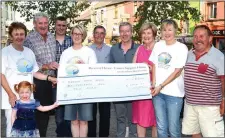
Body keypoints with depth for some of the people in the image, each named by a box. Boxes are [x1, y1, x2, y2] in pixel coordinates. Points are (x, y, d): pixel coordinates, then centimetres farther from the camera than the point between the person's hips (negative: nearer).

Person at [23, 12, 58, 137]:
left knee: (47, 110, 15)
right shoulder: (29, 39, -12)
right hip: (36, 81, -6)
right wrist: (45, 66, -28)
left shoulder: (52, 37, 8)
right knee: (38, 112, 2)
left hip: (50, 80, 6)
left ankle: (43, 134, 30)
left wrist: (54, 75, 13)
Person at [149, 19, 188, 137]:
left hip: (174, 93, -4)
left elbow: (177, 72, -9)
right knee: (161, 128, 10)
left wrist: (161, 86, -11)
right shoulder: (158, 45, 8)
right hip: (157, 92, 4)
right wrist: (154, 84, 0)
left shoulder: (181, 47, -5)